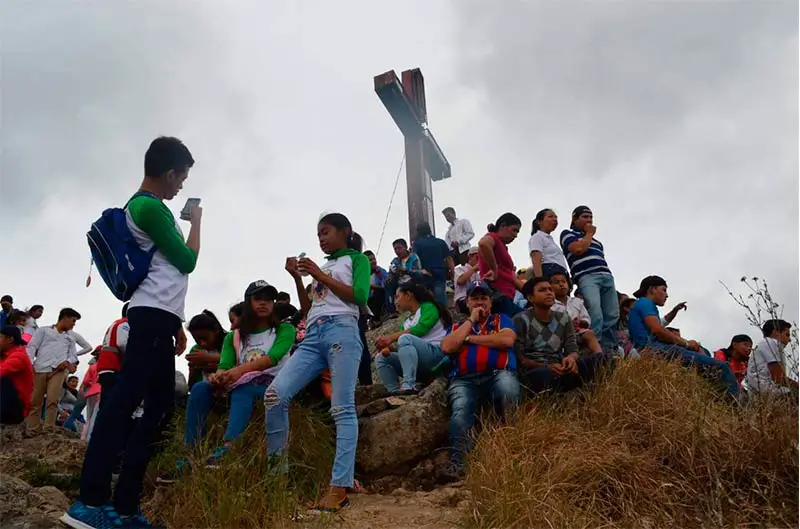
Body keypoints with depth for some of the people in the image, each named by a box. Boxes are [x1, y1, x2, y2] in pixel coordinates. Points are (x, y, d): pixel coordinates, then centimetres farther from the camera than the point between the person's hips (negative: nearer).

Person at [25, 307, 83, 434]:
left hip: (58, 370, 2)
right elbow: (32, 346, 7)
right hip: (40, 369, -2)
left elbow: (73, 356, 22)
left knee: (53, 401, -15)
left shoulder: (70, 338, 28)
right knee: (34, 402, -3)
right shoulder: (44, 330, 17)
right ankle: (32, 432, 1)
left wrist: (68, 361, -2)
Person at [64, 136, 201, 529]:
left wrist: (175, 323, 24)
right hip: (153, 316, -11)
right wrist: (196, 222, 10)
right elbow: (187, 261, -6)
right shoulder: (150, 206, -8)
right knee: (125, 399, -15)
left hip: (157, 317, 11)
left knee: (159, 406, 6)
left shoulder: (143, 206, 24)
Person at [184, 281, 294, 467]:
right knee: (200, 388, -24)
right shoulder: (233, 336, 16)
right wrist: (219, 375, -27)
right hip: (240, 386, 4)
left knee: (242, 391, -38)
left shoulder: (284, 330, 5)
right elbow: (224, 364, -1)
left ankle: (225, 451, -61)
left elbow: (273, 357, -14)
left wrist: (240, 370, -31)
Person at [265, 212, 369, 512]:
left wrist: (321, 276, -2)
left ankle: (339, 487, -20)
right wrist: (298, 278, 14)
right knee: (274, 393, -12)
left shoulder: (357, 259, 13)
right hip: (313, 336, 6)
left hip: (341, 331, -6)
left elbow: (360, 296, -5)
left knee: (342, 409, -13)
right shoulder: (322, 266, 30)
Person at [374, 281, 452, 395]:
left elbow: (421, 329, -17)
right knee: (381, 358, 0)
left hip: (436, 354, -8)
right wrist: (389, 347, -8)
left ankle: (409, 386, -43)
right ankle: (395, 392, -23)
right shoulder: (407, 322, 22)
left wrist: (392, 337, -20)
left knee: (405, 338, -30)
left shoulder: (428, 307, 1)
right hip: (420, 364, 8)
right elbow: (401, 346, 14)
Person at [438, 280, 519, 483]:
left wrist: (470, 338, 5)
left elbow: (507, 340, -1)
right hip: (465, 380, 1)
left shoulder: (501, 319, 22)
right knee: (460, 413, -31)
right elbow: (447, 348, 6)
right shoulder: (457, 326, 28)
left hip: (499, 373, -1)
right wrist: (471, 321, 10)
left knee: (508, 390, -38)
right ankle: (456, 462, -46)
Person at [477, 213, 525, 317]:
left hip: (506, 298, 10)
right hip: (497, 296, -10)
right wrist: (494, 270, -19)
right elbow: (483, 243, -28)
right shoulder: (493, 237, 0)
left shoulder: (503, 247, 26)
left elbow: (512, 278, 26)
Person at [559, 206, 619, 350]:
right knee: (596, 316, -24)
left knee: (612, 316, -3)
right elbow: (578, 249, -6)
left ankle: (609, 349, -2)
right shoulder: (568, 233, 12)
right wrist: (589, 234, 8)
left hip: (606, 277, 7)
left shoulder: (595, 240, 31)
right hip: (587, 277, -7)